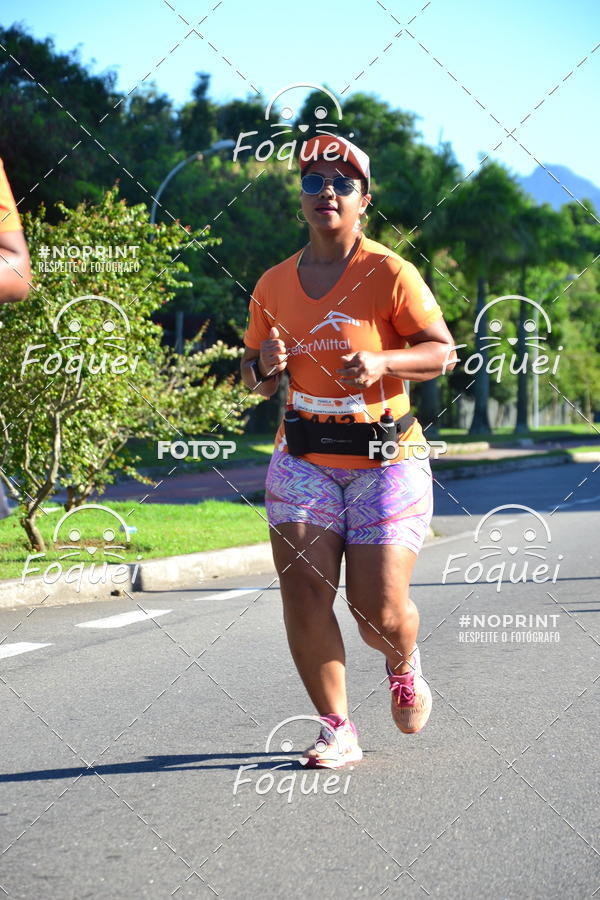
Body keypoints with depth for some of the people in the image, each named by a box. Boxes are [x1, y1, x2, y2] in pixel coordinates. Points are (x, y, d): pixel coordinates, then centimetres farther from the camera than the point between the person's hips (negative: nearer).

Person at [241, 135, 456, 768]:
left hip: (386, 460, -3)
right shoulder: (274, 285, 7)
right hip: (304, 460, 3)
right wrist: (263, 366, -8)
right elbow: (255, 379, 16)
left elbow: (442, 351, -5)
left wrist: (383, 361, -23)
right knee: (303, 590, -10)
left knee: (380, 611, -5)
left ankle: (404, 668, 33)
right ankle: (337, 731, 4)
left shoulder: (390, 274, -6)